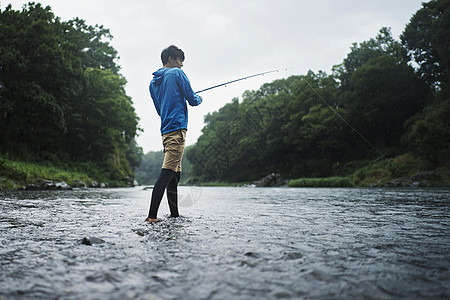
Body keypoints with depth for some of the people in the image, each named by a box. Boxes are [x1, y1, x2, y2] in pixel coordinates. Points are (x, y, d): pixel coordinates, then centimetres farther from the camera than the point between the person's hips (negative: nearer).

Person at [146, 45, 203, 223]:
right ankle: (152, 216, -20)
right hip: (177, 128, -8)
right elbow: (192, 100, -2)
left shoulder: (153, 83, 20)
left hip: (165, 131, 8)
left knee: (174, 174, 11)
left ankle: (174, 215, 14)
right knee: (167, 172, -14)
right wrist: (199, 99, 20)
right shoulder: (177, 73, -1)